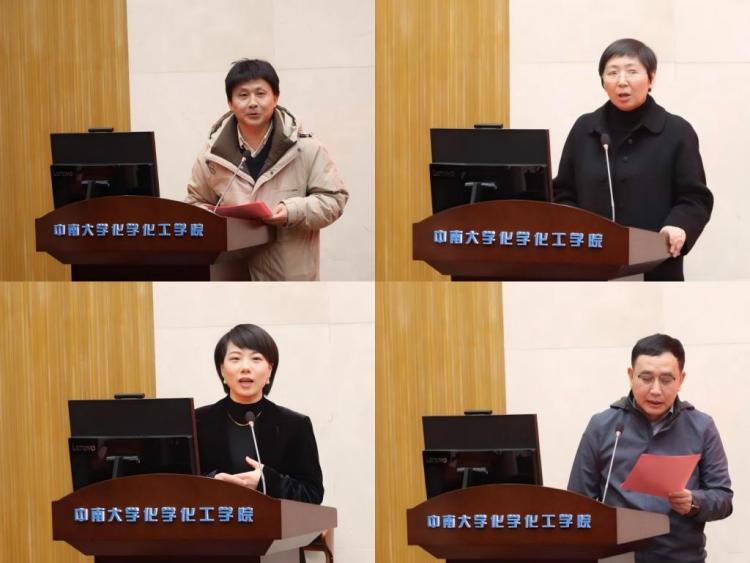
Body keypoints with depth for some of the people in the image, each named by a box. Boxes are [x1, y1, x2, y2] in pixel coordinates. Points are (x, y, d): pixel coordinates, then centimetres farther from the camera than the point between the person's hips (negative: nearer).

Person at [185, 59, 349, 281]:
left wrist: (294, 212, -22)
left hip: (291, 276, -2)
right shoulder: (212, 155, 1)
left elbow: (334, 198, -4)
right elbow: (196, 203, 15)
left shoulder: (305, 148, -6)